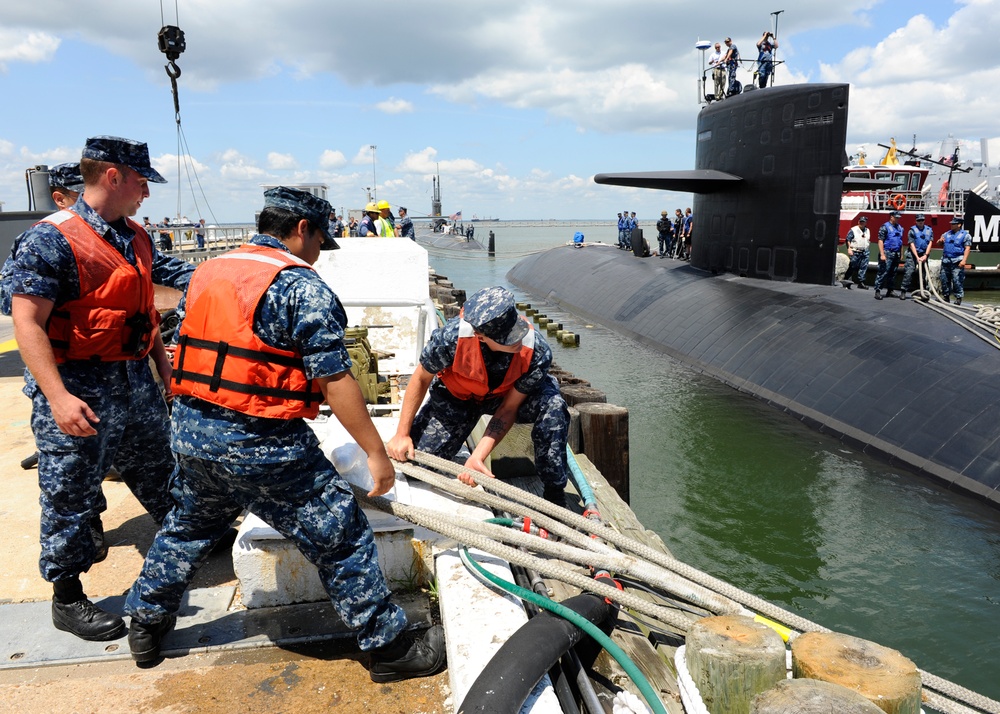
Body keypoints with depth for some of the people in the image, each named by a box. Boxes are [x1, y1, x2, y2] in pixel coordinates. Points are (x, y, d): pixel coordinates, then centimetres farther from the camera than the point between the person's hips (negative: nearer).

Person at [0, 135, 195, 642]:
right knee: (71, 495, 6)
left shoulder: (136, 238, 9)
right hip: (79, 391, -7)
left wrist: (163, 367, 18)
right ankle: (67, 599, 21)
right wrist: (58, 397, -26)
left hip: (136, 383, 7)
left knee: (160, 474, 21)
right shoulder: (51, 239, -16)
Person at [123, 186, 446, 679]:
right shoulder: (302, 286, -12)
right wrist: (376, 453, -11)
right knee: (340, 536, 4)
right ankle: (389, 648, 14)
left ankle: (146, 625, 48)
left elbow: (182, 353, 18)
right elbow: (335, 380, -17)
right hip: (259, 445, -8)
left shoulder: (205, 274, 12)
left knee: (189, 525, 31)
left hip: (190, 432, 8)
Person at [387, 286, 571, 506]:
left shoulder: (537, 352, -35)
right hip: (456, 397, 1)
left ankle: (554, 495, -15)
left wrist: (478, 456, -32)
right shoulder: (451, 337, -36)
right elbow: (421, 379, -15)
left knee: (553, 405, -33)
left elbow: (508, 408, -22)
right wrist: (402, 434, -12)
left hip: (509, 395, 0)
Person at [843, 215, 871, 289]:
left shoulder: (867, 231, 17)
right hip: (855, 252, -5)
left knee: (864, 267, -2)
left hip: (864, 252, 5)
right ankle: (845, 279, 10)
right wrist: (849, 249, -16)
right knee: (852, 267, -3)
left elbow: (869, 241, 24)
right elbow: (848, 240, -7)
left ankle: (861, 282, 0)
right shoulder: (853, 230, -2)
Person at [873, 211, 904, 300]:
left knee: (893, 273, 10)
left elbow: (901, 242, 22)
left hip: (896, 254, 7)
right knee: (883, 272, -11)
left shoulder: (900, 228, 17)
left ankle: (889, 290, 17)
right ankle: (877, 291, -11)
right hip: (887, 253, -7)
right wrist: (882, 254, -17)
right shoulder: (885, 227, -5)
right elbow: (880, 241, -10)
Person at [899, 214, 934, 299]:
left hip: (924, 255, 4)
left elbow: (930, 243, 4)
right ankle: (903, 291, -13)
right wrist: (917, 257, -14)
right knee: (909, 272, -14)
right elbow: (912, 245, -7)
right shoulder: (912, 230, -2)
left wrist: (925, 255, -8)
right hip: (913, 254, -4)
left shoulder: (929, 230, 9)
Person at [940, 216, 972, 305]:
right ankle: (946, 297, 16)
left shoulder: (965, 235, 1)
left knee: (957, 280, -9)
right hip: (946, 260, 6)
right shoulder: (947, 234, 17)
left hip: (957, 262, -6)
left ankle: (958, 298, -5)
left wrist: (964, 260, -18)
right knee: (944, 280, 7)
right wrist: (940, 240, -1)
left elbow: (967, 248, -7)